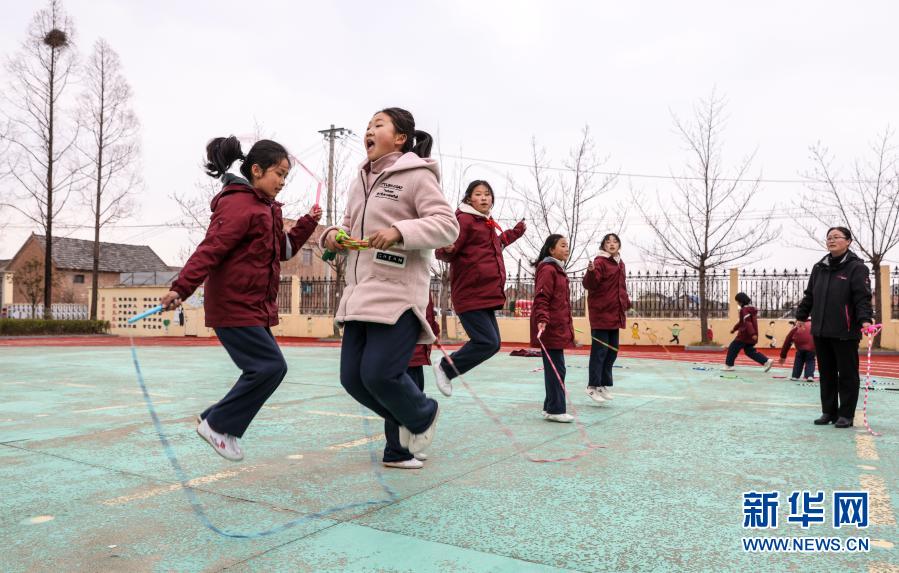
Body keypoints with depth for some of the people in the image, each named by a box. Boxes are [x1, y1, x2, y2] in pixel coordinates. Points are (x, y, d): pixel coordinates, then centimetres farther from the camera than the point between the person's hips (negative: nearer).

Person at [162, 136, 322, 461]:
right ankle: (217, 424, 3)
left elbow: (283, 249, 24)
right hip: (234, 307, -10)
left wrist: (308, 223, 15)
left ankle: (215, 422, 23)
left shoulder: (266, 208, 16)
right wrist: (181, 288, -28)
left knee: (265, 370, 10)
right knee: (271, 366, -12)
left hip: (255, 309, 10)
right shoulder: (238, 204, -13)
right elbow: (210, 249, -22)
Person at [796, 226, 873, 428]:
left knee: (847, 374, 4)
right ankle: (828, 412, 21)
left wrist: (865, 319, -25)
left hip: (846, 332, -5)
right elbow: (809, 295, 19)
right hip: (820, 331, 6)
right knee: (826, 374, 12)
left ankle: (846, 415, 13)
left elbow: (863, 297, -13)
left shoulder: (856, 267, -5)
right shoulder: (819, 268, 12)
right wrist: (801, 316, 20)